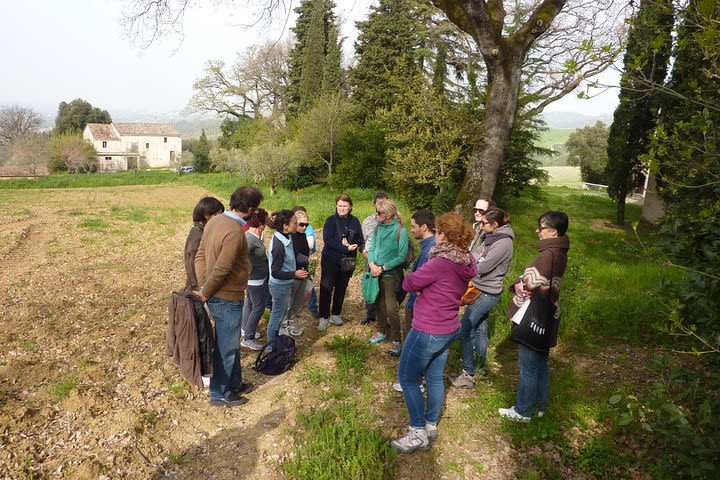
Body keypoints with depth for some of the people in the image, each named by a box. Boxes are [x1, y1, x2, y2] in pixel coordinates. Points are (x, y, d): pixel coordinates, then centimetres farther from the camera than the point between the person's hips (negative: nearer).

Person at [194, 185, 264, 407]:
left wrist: (203, 286, 2)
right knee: (226, 348, 10)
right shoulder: (235, 232, -27)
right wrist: (205, 293, -12)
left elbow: (200, 255, 5)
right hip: (227, 299, -9)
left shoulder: (215, 221, 2)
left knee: (231, 344, 24)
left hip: (217, 296, 9)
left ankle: (234, 383, 41)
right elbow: (221, 270, -27)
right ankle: (219, 394, 28)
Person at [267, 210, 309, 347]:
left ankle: (275, 340, 43)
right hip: (280, 286, -9)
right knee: (277, 316, 9)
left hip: (284, 285, 9)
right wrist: (294, 274, -29)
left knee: (281, 314, 25)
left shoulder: (285, 238, -2)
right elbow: (275, 272, -25)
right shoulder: (279, 245, -30)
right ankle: (272, 346, 27)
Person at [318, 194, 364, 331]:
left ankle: (335, 314, 28)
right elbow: (328, 240, -19)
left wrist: (354, 246, -18)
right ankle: (324, 317, 7)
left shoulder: (355, 221, 4)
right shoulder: (331, 220, -8)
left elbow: (360, 241, 5)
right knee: (326, 288, -4)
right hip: (331, 259, -3)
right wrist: (346, 248, -22)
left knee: (341, 288, 12)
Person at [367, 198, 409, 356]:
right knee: (379, 304, 18)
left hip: (391, 274, -6)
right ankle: (382, 331, 38)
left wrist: (383, 268, -15)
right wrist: (372, 264, -11)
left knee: (391, 309, -3)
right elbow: (372, 247, 6)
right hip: (376, 272, 6)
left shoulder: (400, 231, -16)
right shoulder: (378, 227, 1)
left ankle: (396, 340, 13)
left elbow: (402, 257, -16)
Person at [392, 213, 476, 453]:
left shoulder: (440, 263, -27)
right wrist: (425, 287, 0)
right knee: (435, 377, 20)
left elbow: (408, 284, -16)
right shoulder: (466, 264, 0)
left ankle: (418, 433, 16)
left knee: (407, 378, 8)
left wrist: (418, 284, 2)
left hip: (427, 332, -8)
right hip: (449, 330, 8)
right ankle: (431, 426, 34)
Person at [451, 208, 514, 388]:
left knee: (464, 330, -6)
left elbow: (482, 268, -23)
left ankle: (469, 375, 2)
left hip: (487, 294, -9)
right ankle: (481, 365, 37)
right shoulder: (491, 238, 7)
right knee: (479, 329, 20)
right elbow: (475, 255, 8)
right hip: (481, 291, 9)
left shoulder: (503, 243, -21)